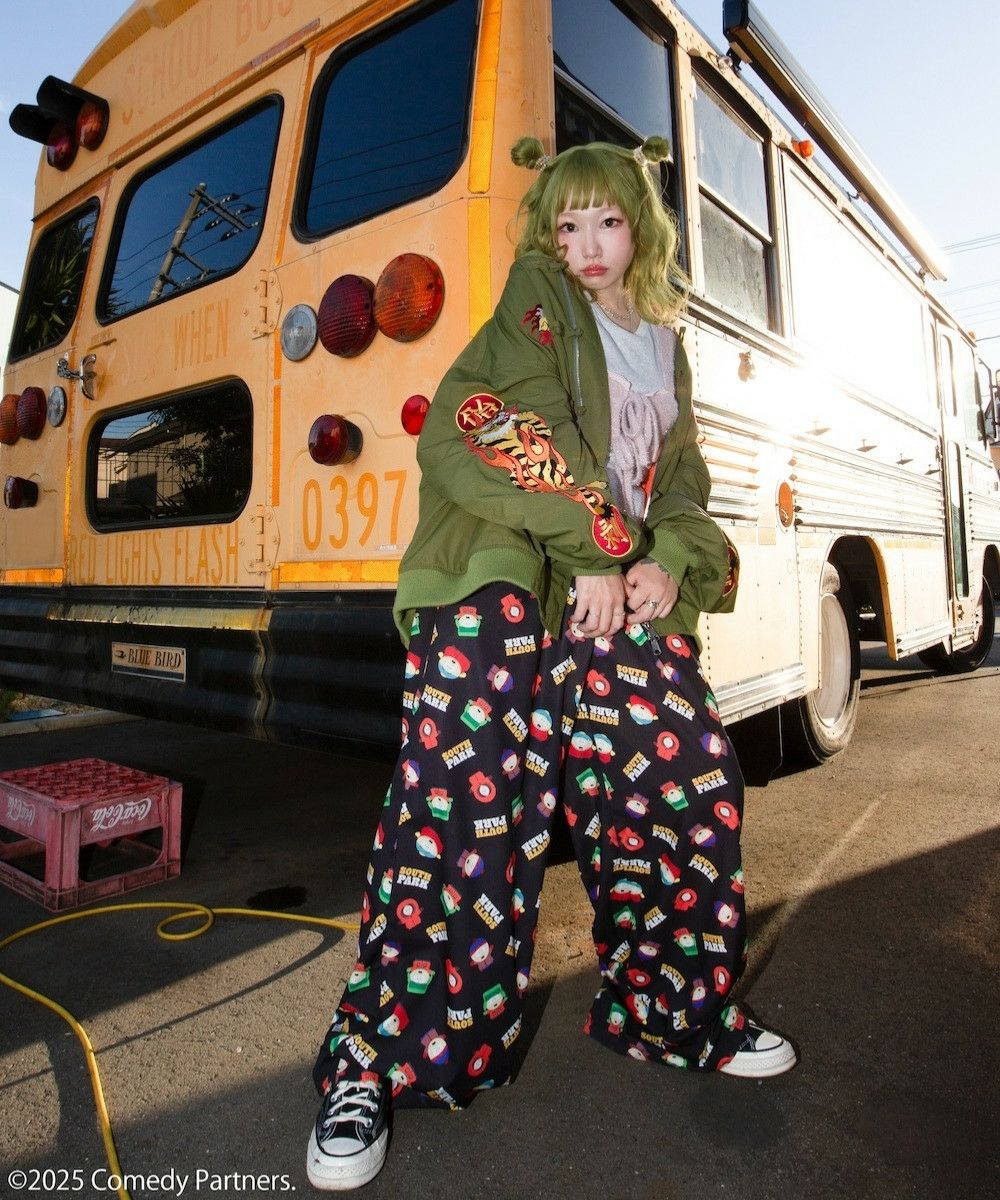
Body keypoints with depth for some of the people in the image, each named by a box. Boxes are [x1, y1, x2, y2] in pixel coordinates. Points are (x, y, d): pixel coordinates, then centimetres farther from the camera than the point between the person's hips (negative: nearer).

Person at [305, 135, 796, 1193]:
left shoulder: (664, 345, 27)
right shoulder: (536, 294, 10)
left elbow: (681, 480, 22)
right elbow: (523, 425, -8)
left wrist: (666, 561, 1)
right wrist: (593, 549, -13)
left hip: (624, 586, 6)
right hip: (504, 572, -6)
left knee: (688, 787, 2)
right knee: (464, 801, -15)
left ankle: (673, 1011, 27)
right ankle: (376, 1060, 5)